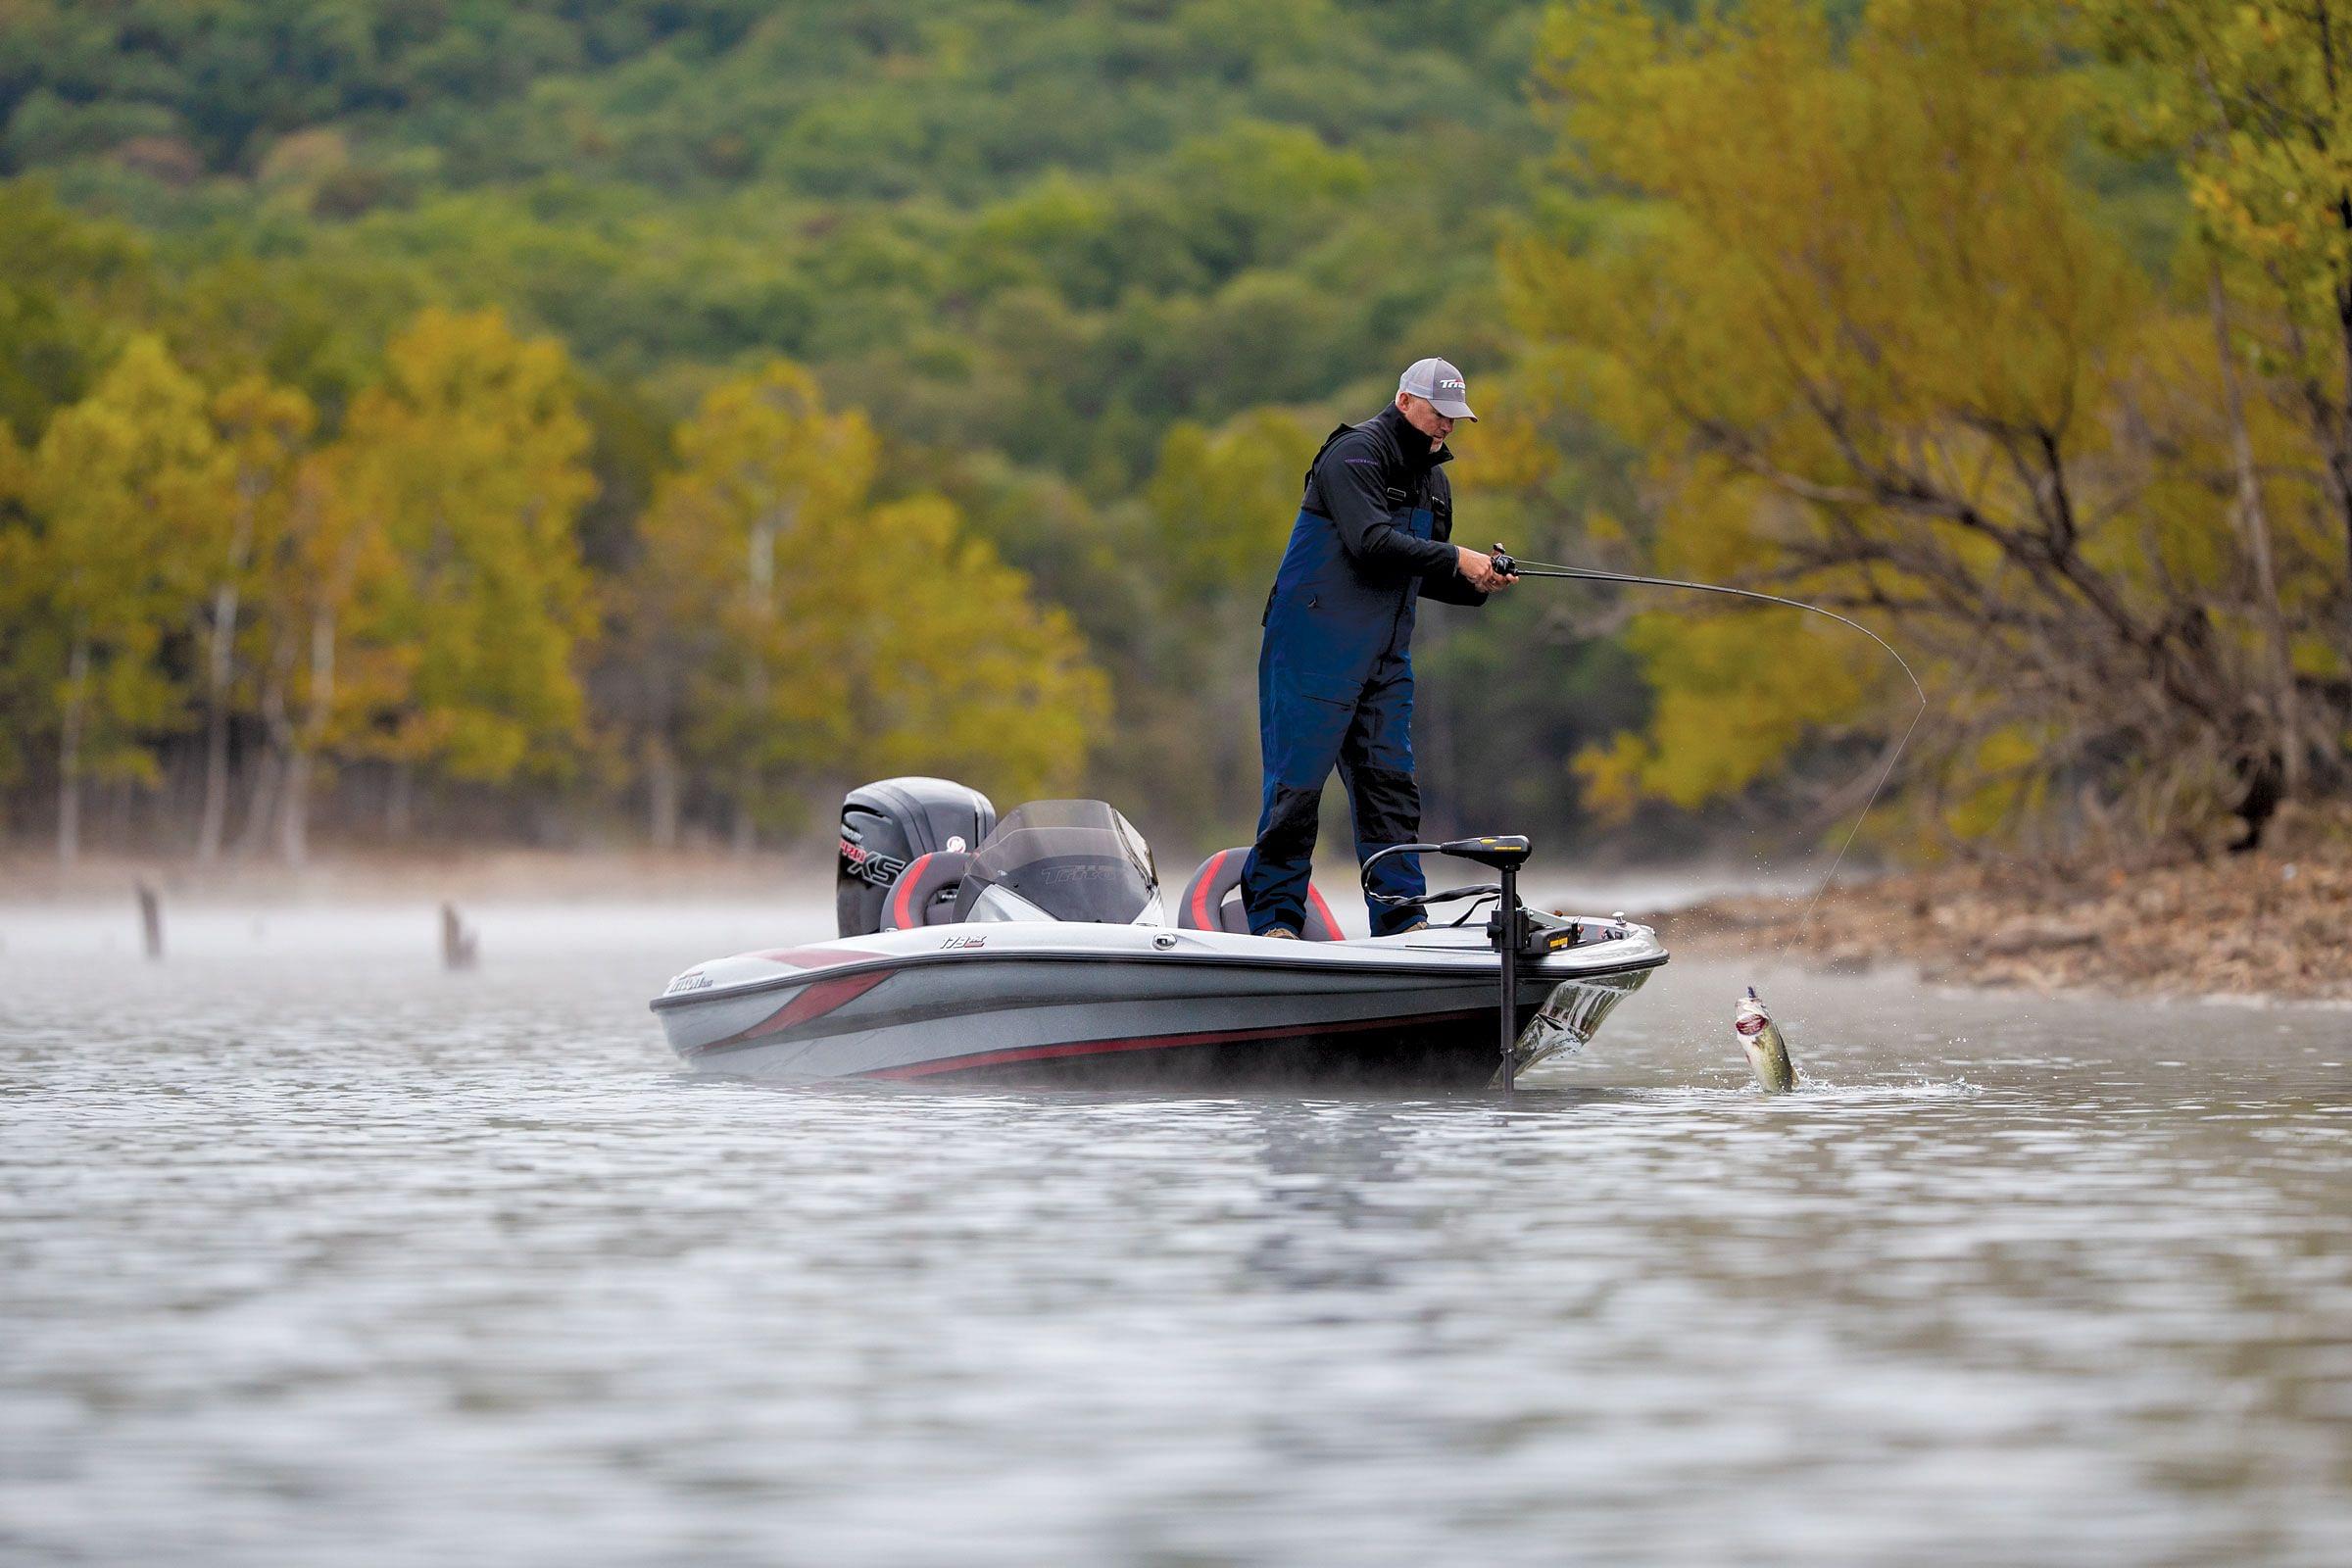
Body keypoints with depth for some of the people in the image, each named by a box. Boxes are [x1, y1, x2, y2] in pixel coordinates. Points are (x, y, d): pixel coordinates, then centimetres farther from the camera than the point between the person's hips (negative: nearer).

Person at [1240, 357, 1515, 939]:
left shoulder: (1433, 479, 18)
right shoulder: (1356, 453, -10)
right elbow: (1370, 542, -23)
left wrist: (1474, 586, 4)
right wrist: (1455, 559, -19)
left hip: (1387, 654, 8)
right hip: (1316, 644, -8)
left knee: (1390, 781, 4)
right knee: (1298, 777, -7)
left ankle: (1402, 919, 5)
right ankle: (1274, 917, -2)